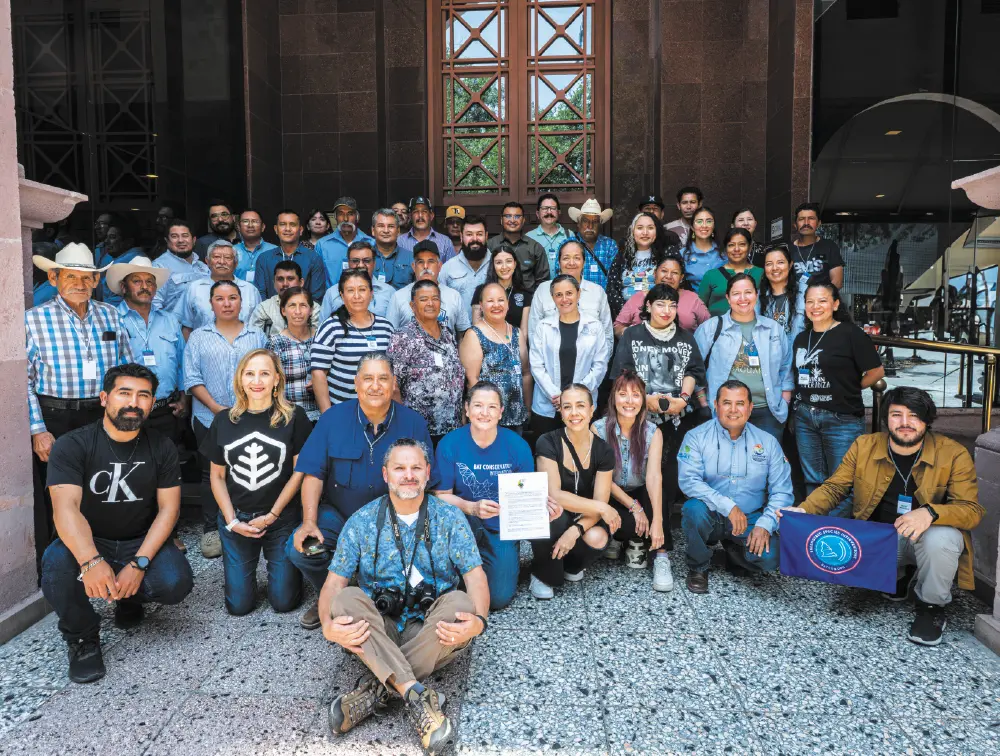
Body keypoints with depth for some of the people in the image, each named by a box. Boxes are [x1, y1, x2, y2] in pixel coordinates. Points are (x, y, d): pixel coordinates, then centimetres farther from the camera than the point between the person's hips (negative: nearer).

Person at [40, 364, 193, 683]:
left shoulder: (161, 448, -5)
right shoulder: (72, 446, -13)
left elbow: (168, 509, -9)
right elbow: (66, 508, -27)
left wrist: (139, 563, -24)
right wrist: (91, 562, -45)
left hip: (142, 542, 2)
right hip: (86, 543, -1)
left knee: (176, 582, -26)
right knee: (56, 564, -35)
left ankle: (130, 599, 13)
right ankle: (83, 637, -5)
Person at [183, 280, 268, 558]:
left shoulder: (257, 336, 10)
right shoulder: (198, 337, 7)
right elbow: (192, 378, -1)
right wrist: (216, 407, -12)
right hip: (209, 418, 0)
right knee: (211, 474, 5)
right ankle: (210, 531, 14)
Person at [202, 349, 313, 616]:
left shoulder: (294, 417, -6)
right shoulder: (224, 421, 3)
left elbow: (300, 471, -6)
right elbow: (217, 476, 7)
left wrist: (272, 515, -10)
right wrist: (232, 521, -5)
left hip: (282, 518, -2)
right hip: (236, 518, 2)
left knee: (283, 601, -1)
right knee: (239, 604, 3)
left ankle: (278, 563, 30)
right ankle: (246, 568, 34)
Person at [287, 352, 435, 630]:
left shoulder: (413, 423, -4)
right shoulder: (333, 419, -2)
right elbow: (314, 474, -4)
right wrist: (309, 522, -16)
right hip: (338, 514, 1)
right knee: (299, 549, -22)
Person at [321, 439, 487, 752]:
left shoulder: (450, 518, -2)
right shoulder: (362, 521, 0)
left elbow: (475, 576, -9)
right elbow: (334, 583, -4)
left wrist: (478, 620, -30)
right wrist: (329, 626, -26)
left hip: (434, 632, 0)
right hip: (377, 631, 1)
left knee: (460, 602, -30)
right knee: (347, 598, -27)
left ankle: (376, 689, -26)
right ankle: (416, 694, -37)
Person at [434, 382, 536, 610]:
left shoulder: (517, 445, -11)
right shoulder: (450, 444, -13)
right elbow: (441, 495, -12)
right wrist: (472, 507, -30)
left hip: (503, 529, 0)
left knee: (499, 598, -11)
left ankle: (506, 563, 24)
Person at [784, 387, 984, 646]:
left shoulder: (953, 454, -14)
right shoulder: (864, 446, -7)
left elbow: (972, 509, -17)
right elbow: (834, 487, -1)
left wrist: (930, 512, -39)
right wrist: (804, 511, -20)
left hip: (928, 535, -3)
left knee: (940, 538, -37)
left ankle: (932, 606, -5)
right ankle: (900, 575, 13)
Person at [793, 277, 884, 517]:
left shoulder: (851, 334, -9)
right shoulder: (801, 338, 11)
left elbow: (876, 371, -5)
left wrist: (848, 389, 2)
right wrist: (800, 401, 6)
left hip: (842, 420, -6)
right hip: (804, 418, 6)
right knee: (813, 481, 14)